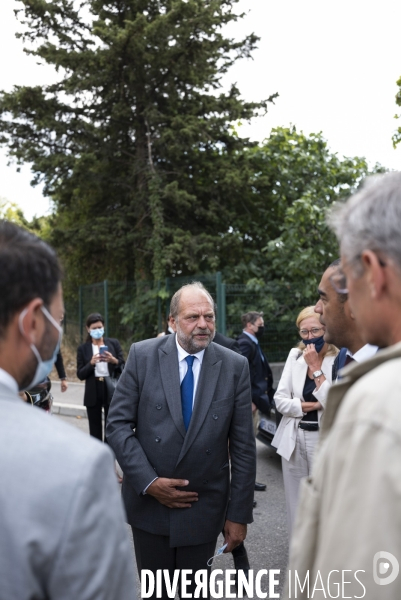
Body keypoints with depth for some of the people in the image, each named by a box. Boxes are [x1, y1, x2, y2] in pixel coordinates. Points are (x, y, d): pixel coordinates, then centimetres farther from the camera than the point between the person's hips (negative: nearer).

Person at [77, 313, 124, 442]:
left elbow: (123, 368, 4)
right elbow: (80, 374, 0)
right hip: (93, 392, 1)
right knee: (95, 430, 6)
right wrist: (91, 363, -16)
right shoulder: (83, 348, 4)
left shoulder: (114, 343, 4)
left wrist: (114, 361, -15)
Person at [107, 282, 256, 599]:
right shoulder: (143, 355, -5)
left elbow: (243, 445, -4)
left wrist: (239, 514, -3)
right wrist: (148, 482, -12)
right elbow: (118, 423, -5)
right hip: (148, 500, 1)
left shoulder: (235, 366, -6)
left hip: (204, 508, 0)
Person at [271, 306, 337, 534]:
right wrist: (314, 405, -11)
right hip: (294, 439, 5)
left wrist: (315, 366, -15)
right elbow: (280, 401, 1)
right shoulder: (295, 356, 5)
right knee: (296, 504, 12)